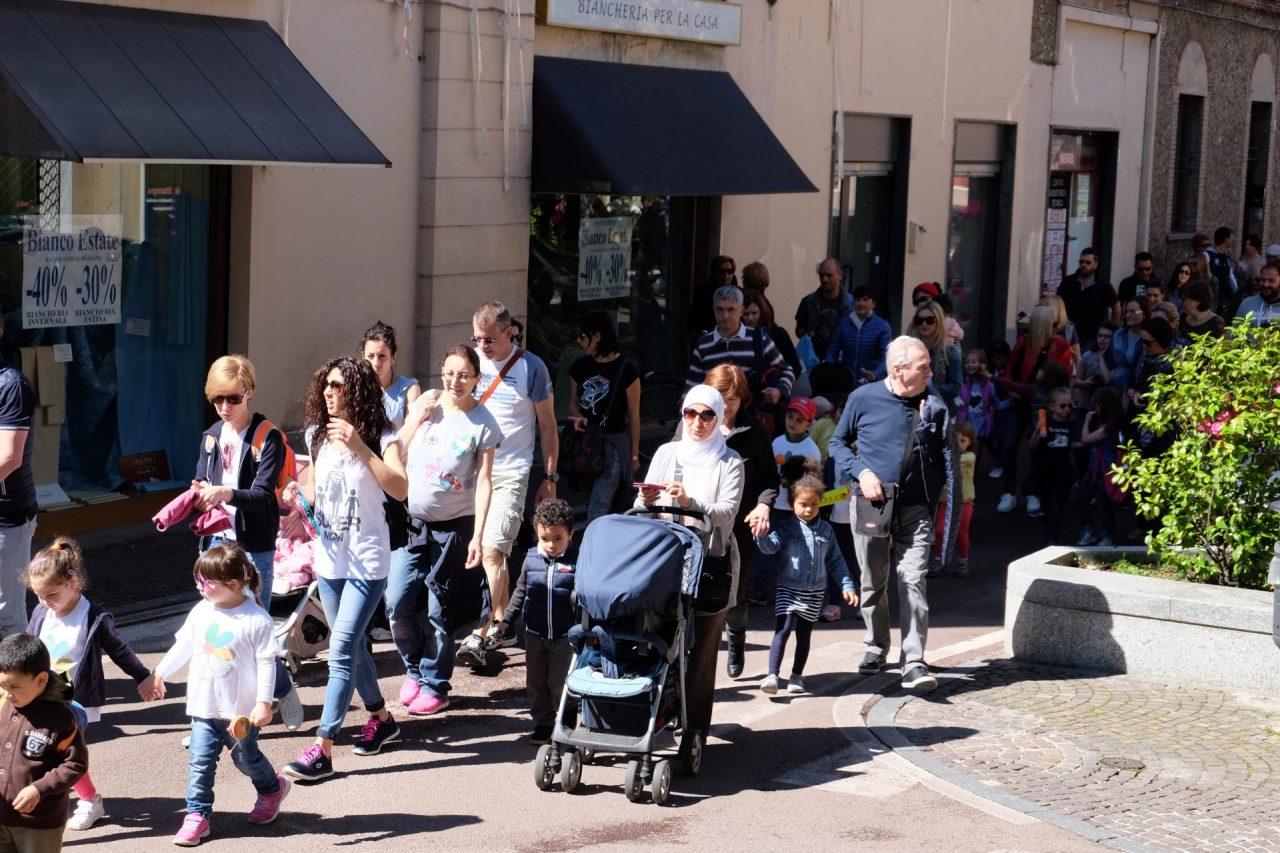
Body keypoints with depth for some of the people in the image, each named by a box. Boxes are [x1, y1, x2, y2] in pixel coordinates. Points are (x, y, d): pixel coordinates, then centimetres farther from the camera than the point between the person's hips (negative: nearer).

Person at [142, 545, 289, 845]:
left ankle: (273, 789, 40)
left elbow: (266, 662, -15)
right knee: (200, 762, -1)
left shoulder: (257, 619, -16)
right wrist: (158, 675, 18)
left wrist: (264, 702, -19)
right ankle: (197, 815, 4)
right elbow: (182, 647, 14)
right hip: (204, 707, 4)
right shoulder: (201, 612, 0)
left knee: (246, 758, 13)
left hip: (242, 710, -4)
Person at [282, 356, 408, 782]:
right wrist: (298, 495, -2)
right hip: (328, 559, 7)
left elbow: (400, 490, -27)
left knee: (342, 650, -12)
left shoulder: (381, 438, -11)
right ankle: (381, 718, 37)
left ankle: (322, 751, -14)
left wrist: (360, 448, -32)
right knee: (352, 647, 16)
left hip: (366, 562, -6)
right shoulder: (318, 435, 6)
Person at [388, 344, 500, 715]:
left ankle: (434, 686, 17)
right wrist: (415, 420, -9)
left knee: (437, 613, 2)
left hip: (453, 527, -3)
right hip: (411, 521, 3)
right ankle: (414, 668, 21)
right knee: (397, 604, -4)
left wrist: (477, 536, -12)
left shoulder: (483, 423, -5)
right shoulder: (424, 405, 3)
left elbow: (483, 481, -7)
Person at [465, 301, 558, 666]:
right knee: (497, 553, 10)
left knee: (491, 551, -14)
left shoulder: (531, 368, -5)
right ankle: (500, 621, 25)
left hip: (510, 474, -4)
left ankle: (479, 636, -17)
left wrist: (550, 478, 1)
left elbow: (547, 426, 2)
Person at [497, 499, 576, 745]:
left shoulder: (576, 561, -9)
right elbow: (521, 591, 12)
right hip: (535, 634, 4)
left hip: (564, 635, -4)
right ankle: (543, 723, 23)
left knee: (559, 683, -3)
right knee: (535, 683, 10)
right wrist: (507, 619, 10)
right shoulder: (531, 559, 1)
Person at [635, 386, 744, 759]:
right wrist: (646, 500, -16)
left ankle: (694, 731, 0)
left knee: (700, 647, -3)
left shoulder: (729, 463, 5)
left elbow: (727, 512, -9)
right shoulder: (667, 452, 13)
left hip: (710, 562, -2)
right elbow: (643, 504, 8)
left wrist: (689, 501, -25)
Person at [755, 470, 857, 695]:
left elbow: (835, 561, 12)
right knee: (782, 629, -16)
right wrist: (761, 533, -38)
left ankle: (797, 676, 25)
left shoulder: (825, 530, 8)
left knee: (804, 634, 12)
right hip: (788, 590, -4)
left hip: (815, 593, 4)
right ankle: (772, 675, -20)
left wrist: (846, 585, 6)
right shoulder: (786, 527, -3)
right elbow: (770, 546, -18)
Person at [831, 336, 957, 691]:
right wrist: (861, 472, -11)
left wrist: (952, 496, -6)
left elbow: (945, 455, 7)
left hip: (915, 509, 0)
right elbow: (838, 442, 4)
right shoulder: (863, 398, -5)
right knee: (873, 583, 13)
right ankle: (876, 647, 34)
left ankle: (914, 664, -12)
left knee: (913, 581, -11)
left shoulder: (933, 404, -1)